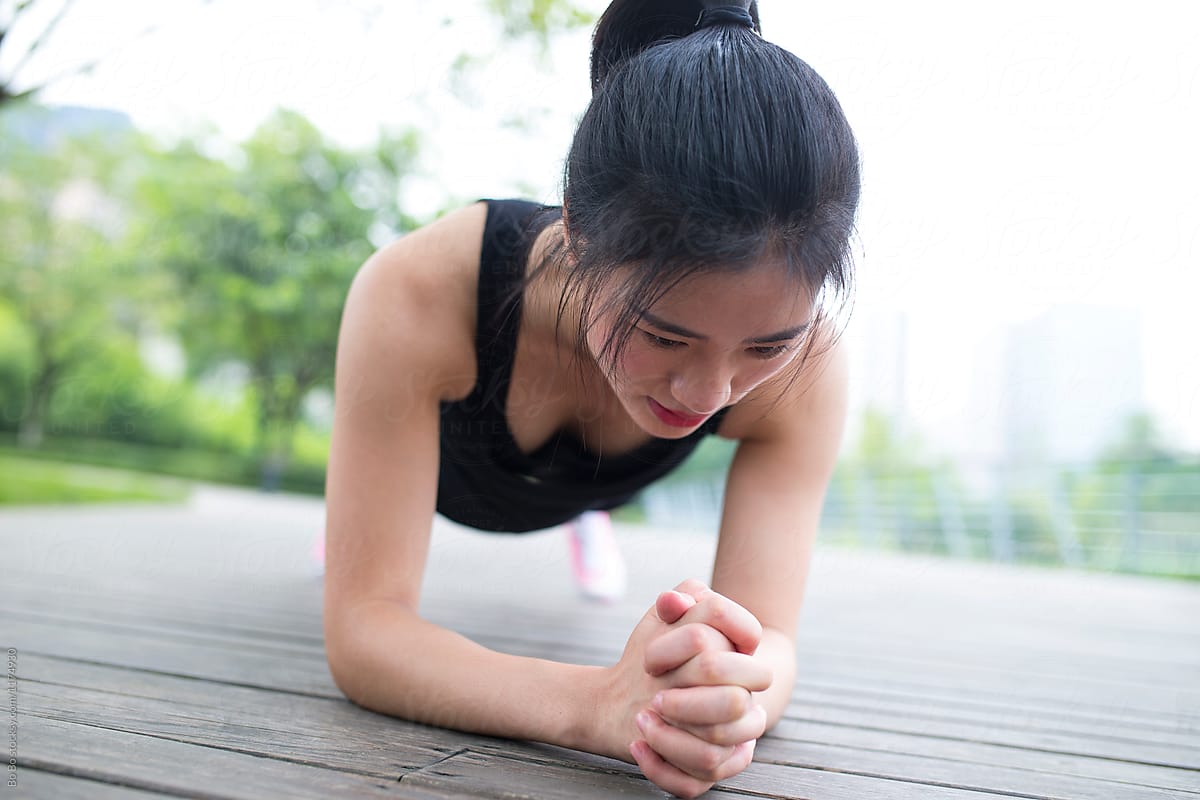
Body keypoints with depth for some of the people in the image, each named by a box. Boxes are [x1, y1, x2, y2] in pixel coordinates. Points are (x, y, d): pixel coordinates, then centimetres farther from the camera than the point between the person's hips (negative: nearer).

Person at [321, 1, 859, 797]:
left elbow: (769, 637, -41)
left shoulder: (804, 355, -43)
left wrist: (741, 694, -67)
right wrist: (599, 702, -66)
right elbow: (360, 628, -48)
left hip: (586, 480, 1)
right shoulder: (418, 294, -49)